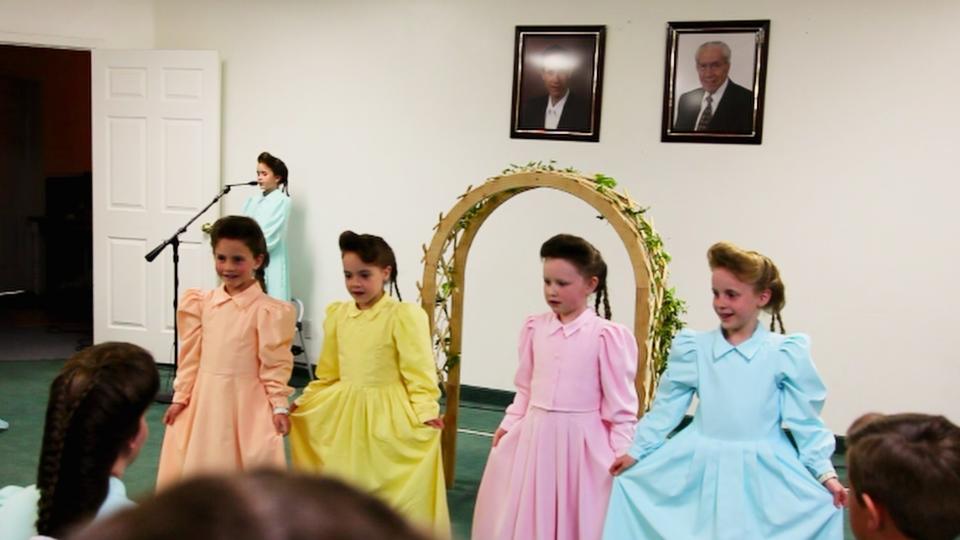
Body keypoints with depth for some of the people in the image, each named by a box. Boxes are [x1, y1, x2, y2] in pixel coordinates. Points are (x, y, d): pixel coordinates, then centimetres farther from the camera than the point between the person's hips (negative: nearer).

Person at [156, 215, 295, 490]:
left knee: (243, 469, 2)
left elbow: (275, 365, -8)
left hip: (244, 400, -5)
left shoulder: (268, 310, -12)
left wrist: (279, 407, -11)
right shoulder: (202, 302, 2)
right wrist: (180, 397, 7)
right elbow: (191, 355, 7)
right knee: (197, 467, 14)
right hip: (204, 398, 5)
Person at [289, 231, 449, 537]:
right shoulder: (337, 314, 4)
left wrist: (425, 412, -25)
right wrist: (303, 402, 12)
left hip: (386, 415, -5)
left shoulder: (403, 315, -14)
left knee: (386, 489, 5)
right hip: (343, 413, 6)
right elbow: (327, 373, 14)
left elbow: (419, 372, -15)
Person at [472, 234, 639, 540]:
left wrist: (622, 451, -9)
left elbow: (620, 402, -8)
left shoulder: (607, 336, -12)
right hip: (534, 435, 4)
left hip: (580, 440, -4)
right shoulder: (534, 328, 1)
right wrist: (509, 424, 7)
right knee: (525, 514, 16)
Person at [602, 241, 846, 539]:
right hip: (700, 472, 2)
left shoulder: (785, 353, -5)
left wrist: (825, 474, -6)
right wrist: (636, 452, 4)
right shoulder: (693, 347, 0)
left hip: (763, 475, -1)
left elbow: (804, 420, -1)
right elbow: (667, 408, 6)